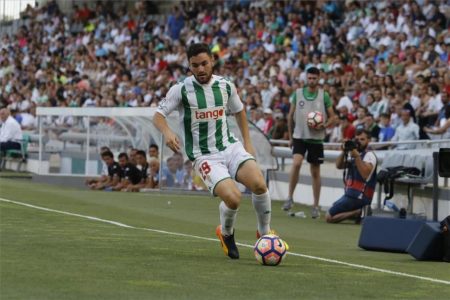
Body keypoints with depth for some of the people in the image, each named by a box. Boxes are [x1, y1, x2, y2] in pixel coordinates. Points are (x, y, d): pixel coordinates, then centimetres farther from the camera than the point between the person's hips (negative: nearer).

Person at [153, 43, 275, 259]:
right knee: (233, 198, -25)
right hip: (204, 157, -4)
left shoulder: (226, 86, 4)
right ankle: (226, 234, 10)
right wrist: (167, 132, -27)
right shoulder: (181, 89, -8)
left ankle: (265, 233, 2)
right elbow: (158, 115, -6)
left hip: (230, 146, 4)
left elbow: (239, 111, 21)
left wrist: (247, 142, 14)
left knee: (259, 184, -23)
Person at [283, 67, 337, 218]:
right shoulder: (298, 93, 4)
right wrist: (290, 136, 11)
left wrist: (323, 125, -15)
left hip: (316, 138, 0)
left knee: (315, 172, 5)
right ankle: (290, 197, -11)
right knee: (296, 163, -22)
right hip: (299, 136, 0)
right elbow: (291, 116, 12)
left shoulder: (324, 95, 0)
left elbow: (333, 117, 5)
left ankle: (316, 206, 13)